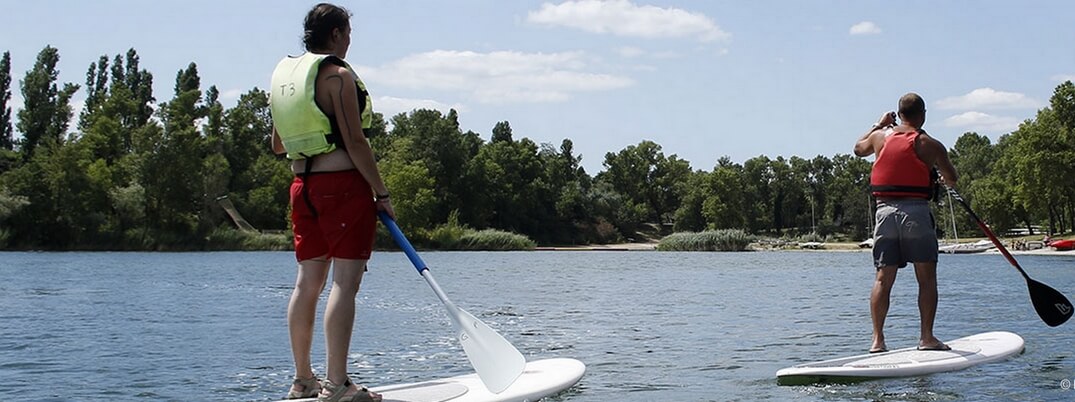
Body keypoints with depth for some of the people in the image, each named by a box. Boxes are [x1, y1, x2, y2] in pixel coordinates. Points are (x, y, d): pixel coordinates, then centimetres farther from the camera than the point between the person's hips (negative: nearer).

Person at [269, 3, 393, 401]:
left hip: (303, 186, 8)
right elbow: (355, 141, -15)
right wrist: (382, 193, -10)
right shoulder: (337, 75, -9)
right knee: (345, 282, -8)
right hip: (343, 184, -8)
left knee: (308, 281, 11)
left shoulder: (283, 74, 14)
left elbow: (277, 145, 22)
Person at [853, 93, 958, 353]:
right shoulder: (930, 145, -1)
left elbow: (859, 148, 30)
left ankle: (877, 339, 0)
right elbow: (951, 179, 11)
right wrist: (947, 181, 35)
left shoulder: (880, 136, 7)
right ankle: (926, 337, 3)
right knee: (927, 278, 5)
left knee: (883, 278, 5)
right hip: (916, 211, -3)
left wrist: (879, 124, 41)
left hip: (884, 211, 3)